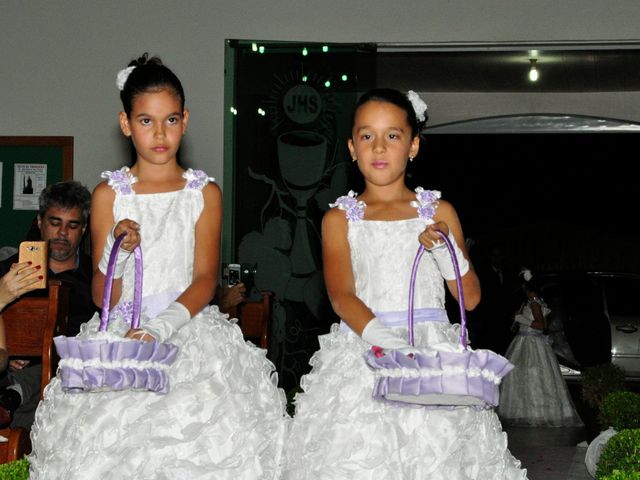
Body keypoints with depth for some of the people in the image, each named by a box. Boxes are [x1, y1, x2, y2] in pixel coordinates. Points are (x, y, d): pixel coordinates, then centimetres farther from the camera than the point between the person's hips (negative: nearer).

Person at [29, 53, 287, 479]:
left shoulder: (204, 193, 7)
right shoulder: (109, 194, 7)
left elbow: (205, 280, -3)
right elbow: (103, 297, 5)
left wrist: (161, 328, -20)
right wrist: (116, 251, -16)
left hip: (189, 330, 0)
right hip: (120, 335, 1)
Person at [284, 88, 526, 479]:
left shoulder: (438, 212, 10)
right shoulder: (339, 219, 7)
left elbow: (471, 297, 8)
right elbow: (342, 296, -8)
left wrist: (446, 251, -11)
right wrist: (384, 341, -26)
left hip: (433, 351, 1)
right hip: (362, 352, -1)